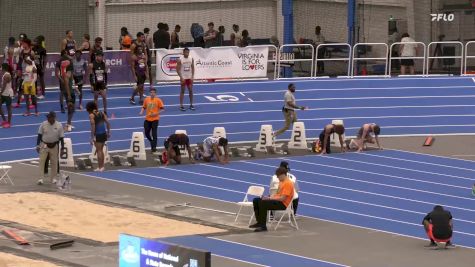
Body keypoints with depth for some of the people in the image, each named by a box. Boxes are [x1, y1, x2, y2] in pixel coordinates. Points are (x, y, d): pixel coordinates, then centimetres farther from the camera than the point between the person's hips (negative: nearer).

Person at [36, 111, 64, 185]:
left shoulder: (59, 125, -8)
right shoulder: (43, 124, -8)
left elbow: (61, 137, -2)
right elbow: (39, 135, 0)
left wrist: (62, 148, -3)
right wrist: (38, 145, -4)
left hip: (54, 146, 1)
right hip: (44, 145, -1)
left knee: (54, 162, 8)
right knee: (42, 161, -7)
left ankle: (52, 178, 21)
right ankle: (40, 178, -5)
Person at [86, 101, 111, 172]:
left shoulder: (91, 115, -7)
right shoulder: (102, 113, 9)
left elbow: (93, 126, -15)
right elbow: (108, 123, 6)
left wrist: (92, 137, -14)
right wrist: (108, 132, 14)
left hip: (98, 135, -6)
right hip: (104, 133, 6)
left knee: (99, 151, 0)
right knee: (101, 150, 18)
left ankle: (100, 167, 0)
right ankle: (101, 166, 22)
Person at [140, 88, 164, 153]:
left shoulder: (158, 100, -5)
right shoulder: (146, 99, 4)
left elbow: (162, 109, -5)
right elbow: (144, 107, 13)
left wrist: (156, 113, -17)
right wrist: (142, 111, -7)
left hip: (155, 119, -4)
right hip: (147, 119, 4)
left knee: (154, 133, -6)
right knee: (146, 133, 7)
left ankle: (154, 148, -2)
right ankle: (152, 142, 34)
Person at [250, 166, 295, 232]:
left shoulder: (288, 183, -16)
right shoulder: (281, 182, 17)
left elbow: (282, 198, -22)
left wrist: (270, 198, -17)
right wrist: (269, 197, 3)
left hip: (283, 203, -10)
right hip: (277, 199, 10)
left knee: (262, 203, -30)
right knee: (256, 200, 3)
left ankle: (263, 226, -26)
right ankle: (259, 222, 7)